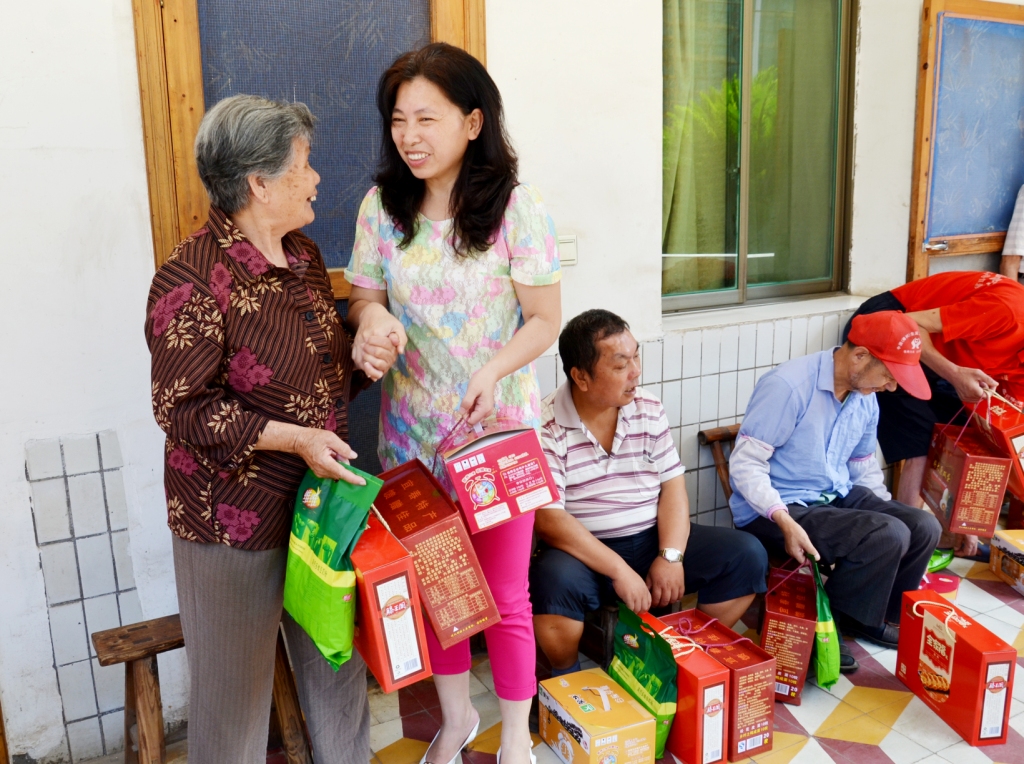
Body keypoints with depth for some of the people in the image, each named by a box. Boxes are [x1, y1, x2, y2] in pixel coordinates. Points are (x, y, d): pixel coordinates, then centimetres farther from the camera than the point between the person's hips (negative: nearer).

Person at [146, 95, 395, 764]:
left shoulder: (304, 255, 7)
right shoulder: (194, 280, -19)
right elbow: (180, 408, -17)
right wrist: (294, 438, -23)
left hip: (322, 493, 8)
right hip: (233, 513, -7)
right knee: (238, 675, 12)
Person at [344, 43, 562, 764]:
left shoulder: (516, 207, -11)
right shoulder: (382, 206, 0)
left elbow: (545, 320, -7)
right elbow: (363, 297, 8)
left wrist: (493, 372, -25)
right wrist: (372, 319, -17)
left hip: (497, 427, -3)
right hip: (412, 428, 4)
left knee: (504, 592, 8)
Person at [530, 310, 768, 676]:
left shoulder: (649, 408, 2)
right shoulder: (545, 427, -15)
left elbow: (672, 485, 1)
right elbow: (549, 519, -20)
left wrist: (671, 556, -14)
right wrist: (620, 571, -25)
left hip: (653, 539, 5)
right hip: (585, 551, -5)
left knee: (747, 555, -10)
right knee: (554, 581, -37)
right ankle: (566, 678, -5)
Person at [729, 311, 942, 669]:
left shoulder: (866, 399, 7)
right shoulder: (788, 386, -21)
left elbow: (864, 468, 21)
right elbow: (745, 464, -22)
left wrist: (889, 511, 8)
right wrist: (785, 522, -31)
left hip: (836, 496, 8)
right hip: (776, 510, -8)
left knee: (923, 527, -6)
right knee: (888, 536, -24)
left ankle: (876, 616, 15)